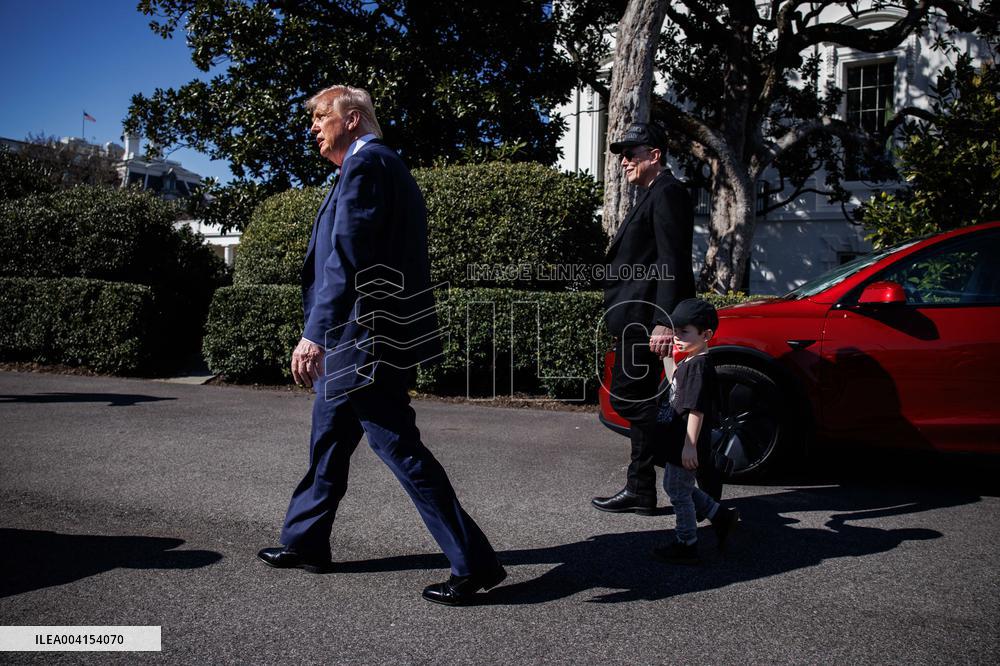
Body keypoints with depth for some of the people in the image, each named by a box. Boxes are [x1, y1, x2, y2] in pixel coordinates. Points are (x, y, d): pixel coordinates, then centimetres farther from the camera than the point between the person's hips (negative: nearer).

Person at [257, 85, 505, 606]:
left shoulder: (365, 162, -12)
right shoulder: (388, 166, 19)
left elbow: (346, 256, -23)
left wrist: (316, 332, -26)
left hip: (363, 337, -11)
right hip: (359, 339, 11)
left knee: (398, 446, -7)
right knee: (329, 439, 19)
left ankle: (474, 564, -1)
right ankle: (305, 543, 33)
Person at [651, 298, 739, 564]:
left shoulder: (698, 366, -21)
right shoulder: (688, 363, 11)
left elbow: (696, 410, -25)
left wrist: (689, 446, -25)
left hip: (686, 447, -10)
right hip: (676, 443, 10)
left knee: (680, 493, 3)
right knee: (675, 487, 22)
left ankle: (686, 546, 17)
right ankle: (721, 516, 29)